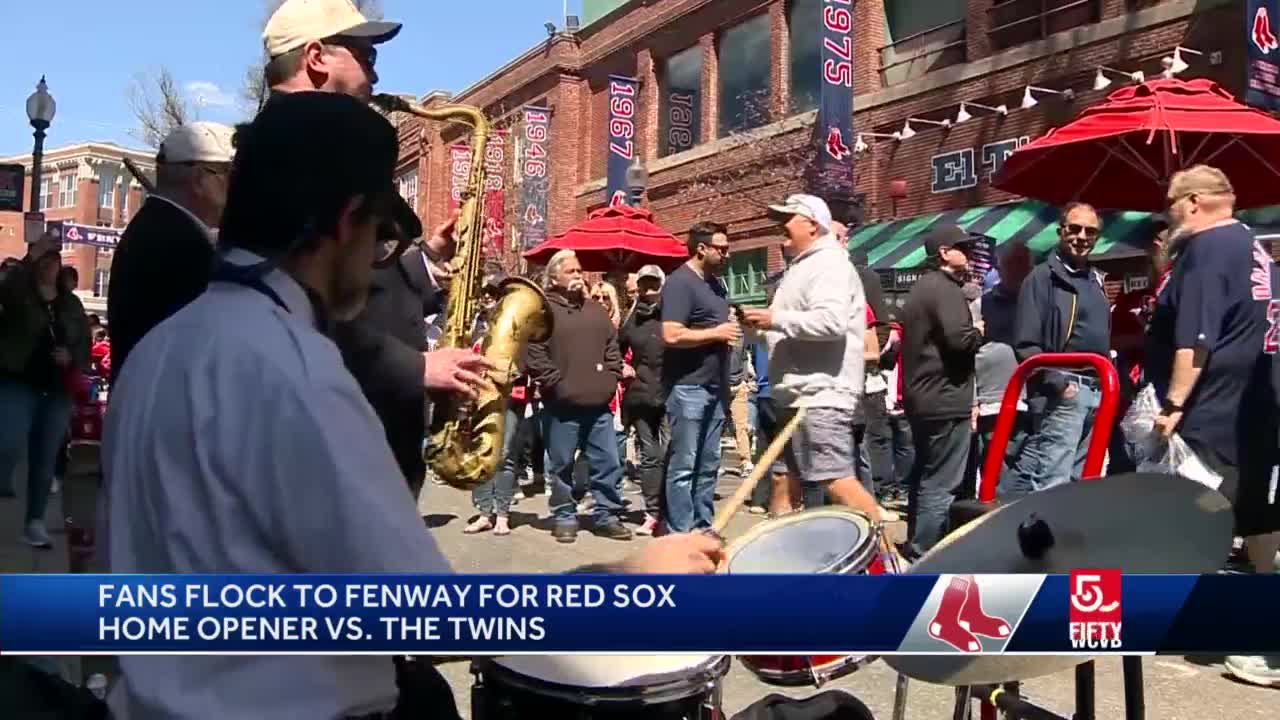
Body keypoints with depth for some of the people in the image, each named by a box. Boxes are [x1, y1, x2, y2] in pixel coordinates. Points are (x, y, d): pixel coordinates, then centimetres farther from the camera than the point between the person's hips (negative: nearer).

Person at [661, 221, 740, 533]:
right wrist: (717, 333, -13)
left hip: (714, 388, 9)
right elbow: (672, 335, -22)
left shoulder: (716, 284, 16)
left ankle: (703, 528, 21)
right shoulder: (680, 282, -11)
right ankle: (681, 533, 4)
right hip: (688, 388, -9)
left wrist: (732, 329, 9)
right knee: (683, 465, -2)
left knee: (708, 465, 12)